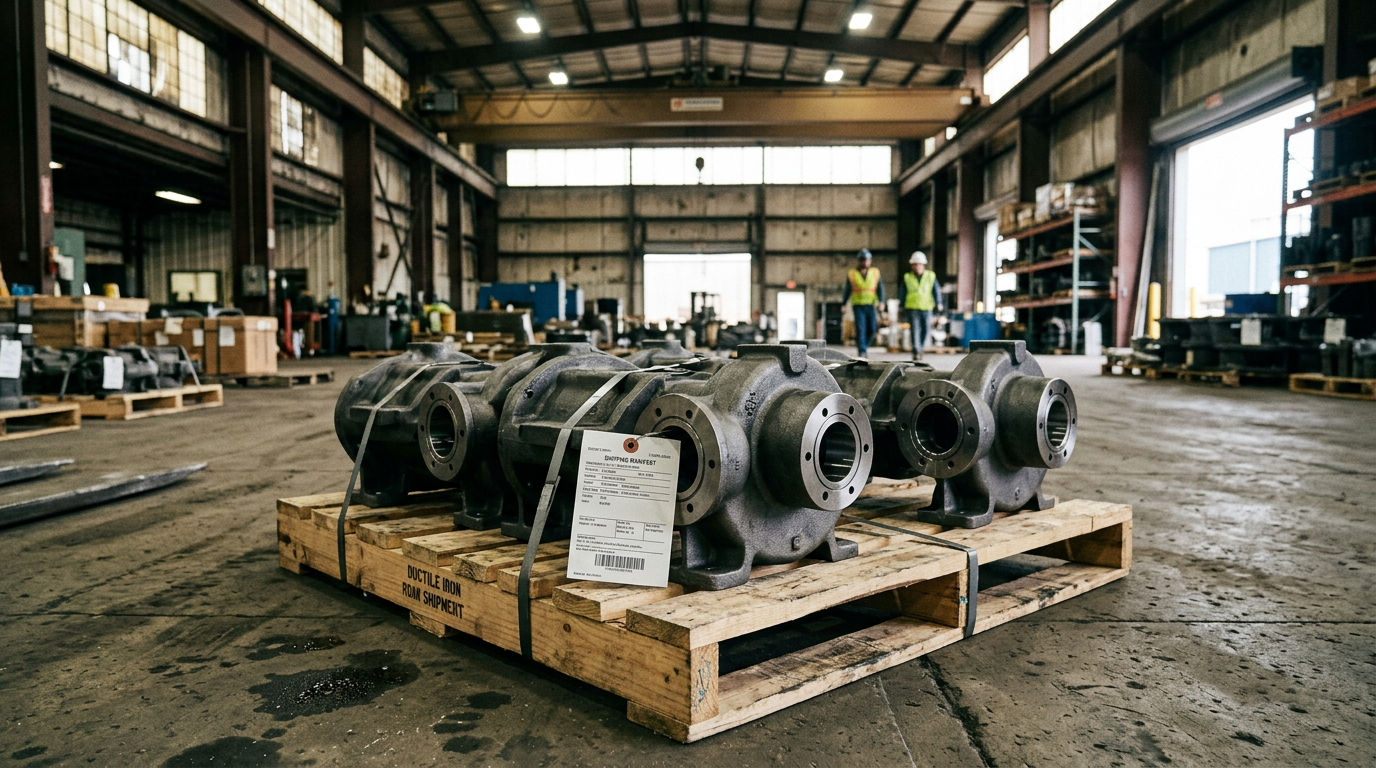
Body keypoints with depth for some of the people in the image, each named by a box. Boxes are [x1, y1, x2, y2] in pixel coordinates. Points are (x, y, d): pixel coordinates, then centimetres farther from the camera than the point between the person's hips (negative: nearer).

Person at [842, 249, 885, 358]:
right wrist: (843, 304, 5)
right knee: (860, 328, -11)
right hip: (858, 306, -2)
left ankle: (865, 346, 23)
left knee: (872, 328, -1)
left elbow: (880, 288, 2)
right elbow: (847, 291, 8)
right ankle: (861, 351, -10)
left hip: (871, 305, 2)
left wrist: (881, 301, -12)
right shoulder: (851, 274, 3)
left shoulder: (875, 273, 7)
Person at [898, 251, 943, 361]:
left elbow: (936, 290, 9)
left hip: (926, 307, 2)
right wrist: (902, 306, 11)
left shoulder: (931, 276, 6)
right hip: (912, 307, -1)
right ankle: (916, 352, -11)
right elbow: (902, 293, 11)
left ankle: (920, 346, 27)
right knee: (915, 330, -10)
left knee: (926, 329, 5)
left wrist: (938, 303, 0)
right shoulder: (907, 277, 5)